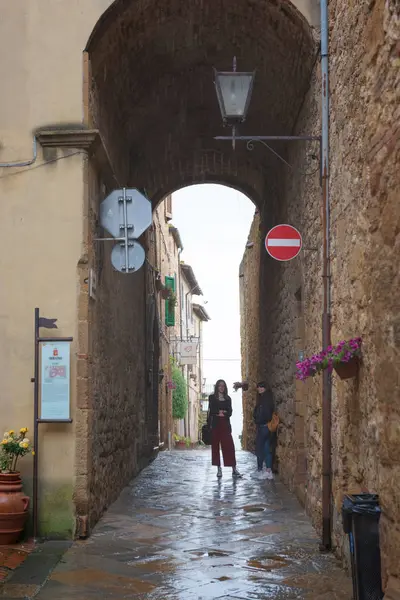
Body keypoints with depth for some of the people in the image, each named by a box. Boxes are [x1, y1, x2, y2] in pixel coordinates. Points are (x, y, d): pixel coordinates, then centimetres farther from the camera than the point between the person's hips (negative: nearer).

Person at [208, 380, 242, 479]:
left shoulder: (228, 399, 13)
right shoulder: (212, 397, 7)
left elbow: (230, 412, 5)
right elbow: (211, 411, -2)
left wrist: (223, 413, -12)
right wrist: (219, 412, -9)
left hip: (225, 424, 1)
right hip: (215, 424, -1)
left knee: (229, 446, -8)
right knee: (215, 446, -1)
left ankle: (234, 469, -11)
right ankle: (219, 469, 5)